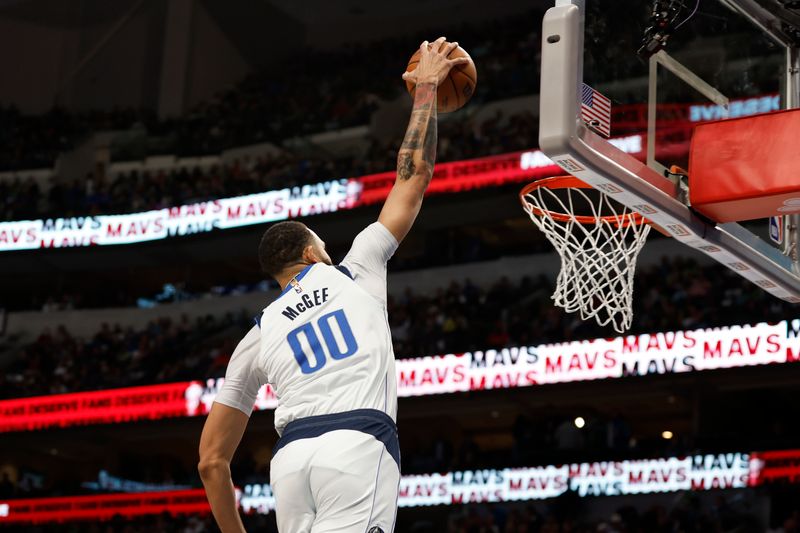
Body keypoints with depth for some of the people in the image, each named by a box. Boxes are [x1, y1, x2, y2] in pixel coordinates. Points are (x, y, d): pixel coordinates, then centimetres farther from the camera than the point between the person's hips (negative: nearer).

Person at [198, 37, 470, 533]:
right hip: (360, 445, -4)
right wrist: (427, 86, 37)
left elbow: (212, 460, 23)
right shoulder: (354, 271, 21)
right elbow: (414, 175, 26)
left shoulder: (258, 335, 26)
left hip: (291, 455, 4)